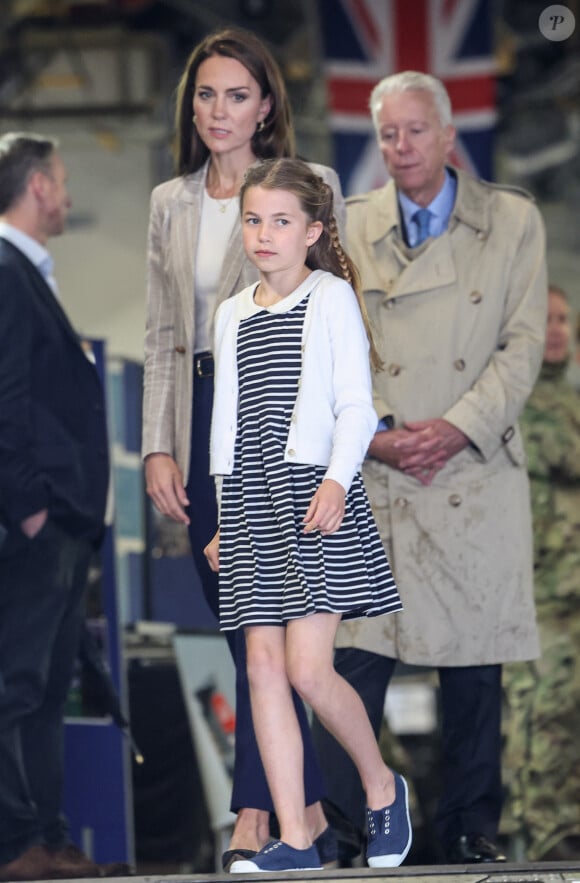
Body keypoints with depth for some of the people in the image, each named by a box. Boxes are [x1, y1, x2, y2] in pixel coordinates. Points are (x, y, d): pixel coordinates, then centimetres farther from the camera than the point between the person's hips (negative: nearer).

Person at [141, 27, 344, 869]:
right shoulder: (170, 203, 13)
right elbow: (161, 336, 14)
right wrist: (158, 447, 5)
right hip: (202, 418, 5)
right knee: (243, 627, 5)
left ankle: (253, 817, -7)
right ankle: (310, 814, 12)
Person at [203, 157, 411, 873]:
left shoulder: (331, 298, 0)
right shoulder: (232, 314, 16)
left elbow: (356, 404, -6)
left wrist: (337, 480, -22)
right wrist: (227, 519, 19)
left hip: (314, 492, -6)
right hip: (251, 499, 6)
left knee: (308, 668, -13)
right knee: (264, 666, -2)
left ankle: (381, 785, 12)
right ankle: (294, 841, 0)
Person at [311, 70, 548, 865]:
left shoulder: (513, 221, 6)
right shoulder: (348, 228, 7)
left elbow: (524, 344, 0)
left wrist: (457, 427, -12)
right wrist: (369, 434, -10)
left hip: (478, 472, 0)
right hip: (373, 475, 0)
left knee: (475, 665, 5)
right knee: (356, 656, -7)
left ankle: (471, 831, 15)